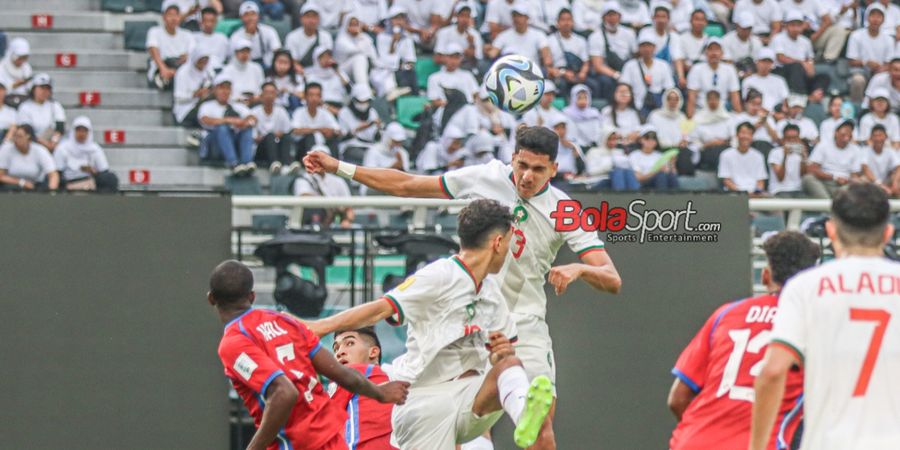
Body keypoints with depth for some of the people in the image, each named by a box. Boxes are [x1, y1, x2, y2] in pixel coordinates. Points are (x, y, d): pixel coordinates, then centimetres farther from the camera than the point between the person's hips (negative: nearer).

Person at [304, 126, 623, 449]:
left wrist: (578, 269, -35)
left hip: (524, 323, -1)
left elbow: (612, 281, -13)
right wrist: (338, 168, 6)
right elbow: (406, 186, 7)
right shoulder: (484, 178, -4)